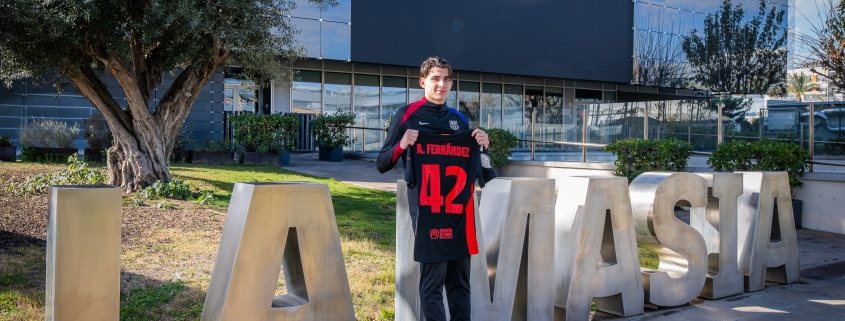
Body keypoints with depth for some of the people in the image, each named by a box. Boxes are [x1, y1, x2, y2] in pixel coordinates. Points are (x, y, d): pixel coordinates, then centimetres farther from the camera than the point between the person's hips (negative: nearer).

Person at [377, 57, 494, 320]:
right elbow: (382, 165, -1)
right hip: (427, 209, -5)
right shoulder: (407, 115, 0)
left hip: (459, 208, 5)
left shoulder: (459, 119, 14)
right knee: (432, 280, -3)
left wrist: (482, 146, 1)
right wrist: (402, 145, -19)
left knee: (460, 279, 10)